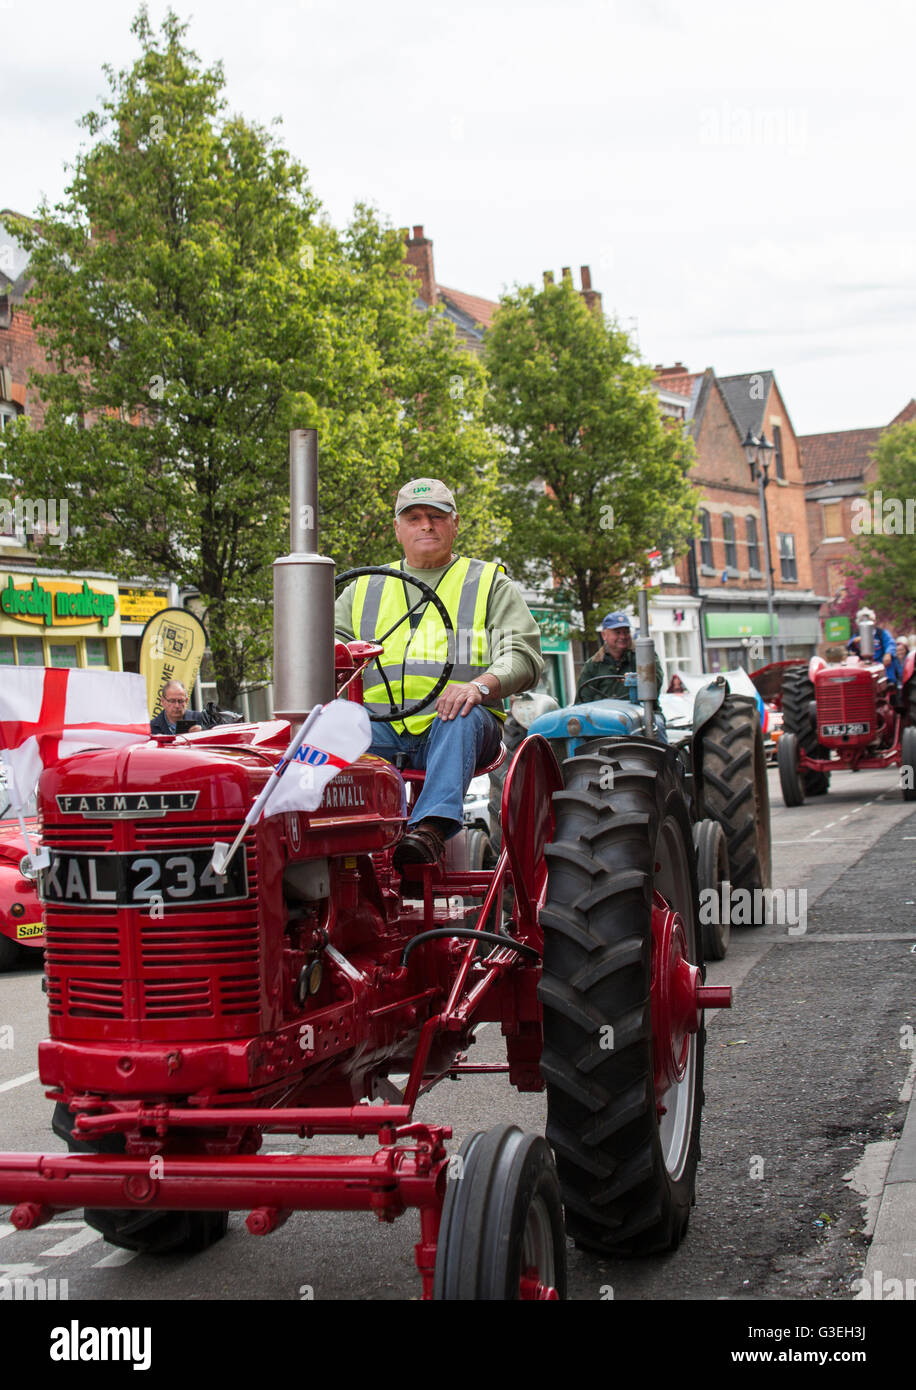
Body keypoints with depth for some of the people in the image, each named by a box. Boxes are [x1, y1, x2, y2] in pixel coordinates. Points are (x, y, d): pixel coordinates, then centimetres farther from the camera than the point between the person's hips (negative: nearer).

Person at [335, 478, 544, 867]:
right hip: (382, 731, 2)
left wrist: (481, 684, -19)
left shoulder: (490, 583, 16)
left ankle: (431, 829, -52)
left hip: (459, 730, -2)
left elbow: (523, 656, 3)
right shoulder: (365, 589, 25)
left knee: (462, 718, -37)